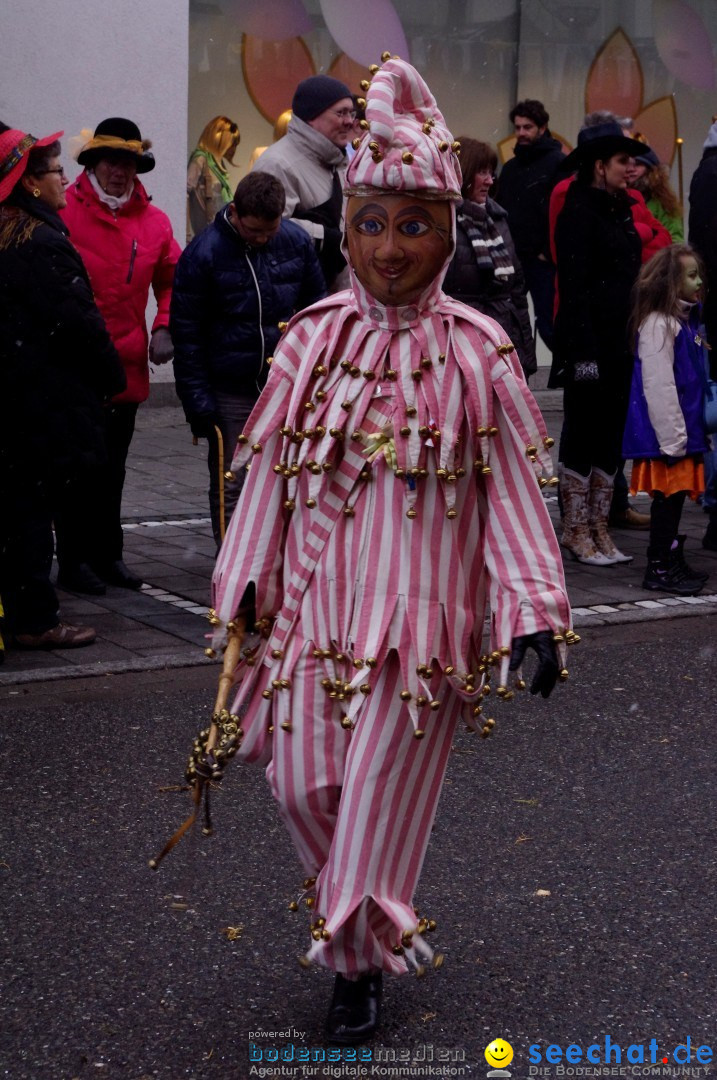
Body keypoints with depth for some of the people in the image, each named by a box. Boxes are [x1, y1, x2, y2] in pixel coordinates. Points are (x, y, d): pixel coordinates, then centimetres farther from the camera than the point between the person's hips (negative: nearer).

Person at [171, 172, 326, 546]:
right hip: (230, 392, -3)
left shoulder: (296, 241, 0)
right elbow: (186, 334, -6)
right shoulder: (203, 254, -10)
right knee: (231, 487, 4)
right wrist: (198, 402, -10)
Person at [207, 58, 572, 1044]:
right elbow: (269, 472, 8)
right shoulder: (312, 343, 1)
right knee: (302, 783, 3)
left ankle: (359, 965, 21)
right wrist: (243, 589, 9)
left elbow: (513, 490, -3)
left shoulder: (477, 354, -6)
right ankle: (352, 917, 32)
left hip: (421, 617, -3)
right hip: (316, 604, 3)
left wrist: (534, 614, -7)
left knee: (381, 794, 1)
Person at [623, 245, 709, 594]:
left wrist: (696, 431, 19)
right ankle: (659, 567, 5)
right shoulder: (658, 324, -17)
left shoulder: (686, 319, 14)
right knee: (668, 496, -3)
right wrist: (672, 438, -21)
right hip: (666, 432, -9)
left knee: (675, 496, 14)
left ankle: (672, 561, 24)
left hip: (685, 429, 9)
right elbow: (658, 386, -21)